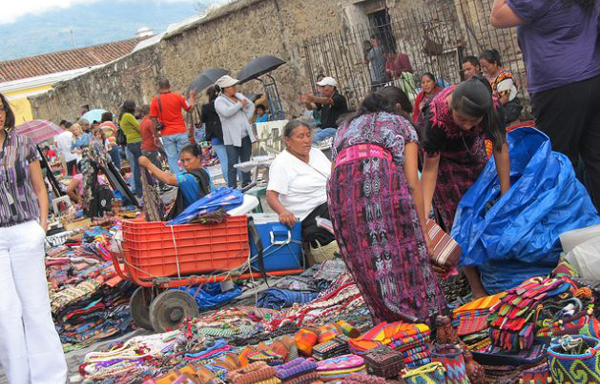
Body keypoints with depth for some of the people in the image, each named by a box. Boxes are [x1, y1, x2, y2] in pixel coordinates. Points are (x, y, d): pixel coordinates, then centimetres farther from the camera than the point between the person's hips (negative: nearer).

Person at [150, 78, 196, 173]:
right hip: (180, 132, 0)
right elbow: (189, 107, 7)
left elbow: (154, 119, -1)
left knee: (172, 158, 4)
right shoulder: (178, 97, -3)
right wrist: (191, 97, 25)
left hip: (166, 134, 0)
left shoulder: (155, 101, -2)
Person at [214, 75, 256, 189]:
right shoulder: (219, 101, -6)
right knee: (232, 163, -8)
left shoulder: (239, 96, 13)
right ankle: (232, 187, -6)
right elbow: (226, 112, -24)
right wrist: (240, 104, -13)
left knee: (246, 161, 12)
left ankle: (246, 183, 21)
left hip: (245, 135, 7)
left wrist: (247, 119, 10)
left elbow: (251, 105, 26)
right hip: (232, 138, -7)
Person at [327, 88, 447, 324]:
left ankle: (388, 318, 7)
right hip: (382, 178, -3)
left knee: (366, 260, 7)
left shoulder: (345, 126, 38)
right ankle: (423, 310, 0)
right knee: (406, 251, 3)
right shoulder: (401, 124, 25)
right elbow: (412, 182, 14)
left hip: (339, 186, 4)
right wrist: (422, 229, 16)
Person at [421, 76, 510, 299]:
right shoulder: (436, 119, -41)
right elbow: (430, 168, -33)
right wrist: (424, 212, -40)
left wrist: (506, 193, -22)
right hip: (445, 162, -4)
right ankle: (476, 286, -1)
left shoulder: (488, 105, -32)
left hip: (473, 154, 4)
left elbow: (500, 146, -22)